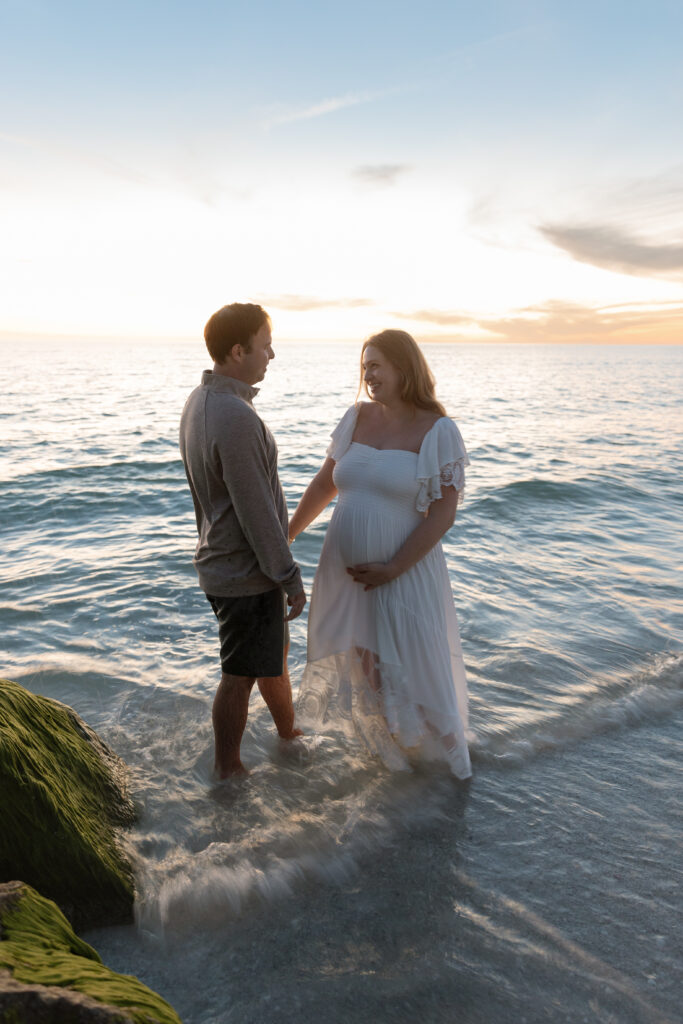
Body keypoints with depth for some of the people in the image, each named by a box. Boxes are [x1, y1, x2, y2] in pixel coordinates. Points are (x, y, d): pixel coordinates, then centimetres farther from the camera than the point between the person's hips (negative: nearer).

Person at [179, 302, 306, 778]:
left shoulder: (199, 400, 5)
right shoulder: (237, 419, -27)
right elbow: (256, 512, -25)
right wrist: (291, 577, -14)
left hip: (222, 557, 10)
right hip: (246, 573, -10)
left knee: (275, 652, 25)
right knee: (241, 674, 8)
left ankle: (290, 733, 45)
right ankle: (228, 771, 27)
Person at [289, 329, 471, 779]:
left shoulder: (437, 431, -11)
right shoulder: (357, 418, 3)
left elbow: (443, 513, -14)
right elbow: (324, 485, 11)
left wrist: (393, 569, -18)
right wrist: (286, 535, 13)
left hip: (405, 571, -5)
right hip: (345, 569, 5)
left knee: (410, 664, 8)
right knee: (358, 659, 17)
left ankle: (448, 750, 32)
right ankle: (385, 739, 41)